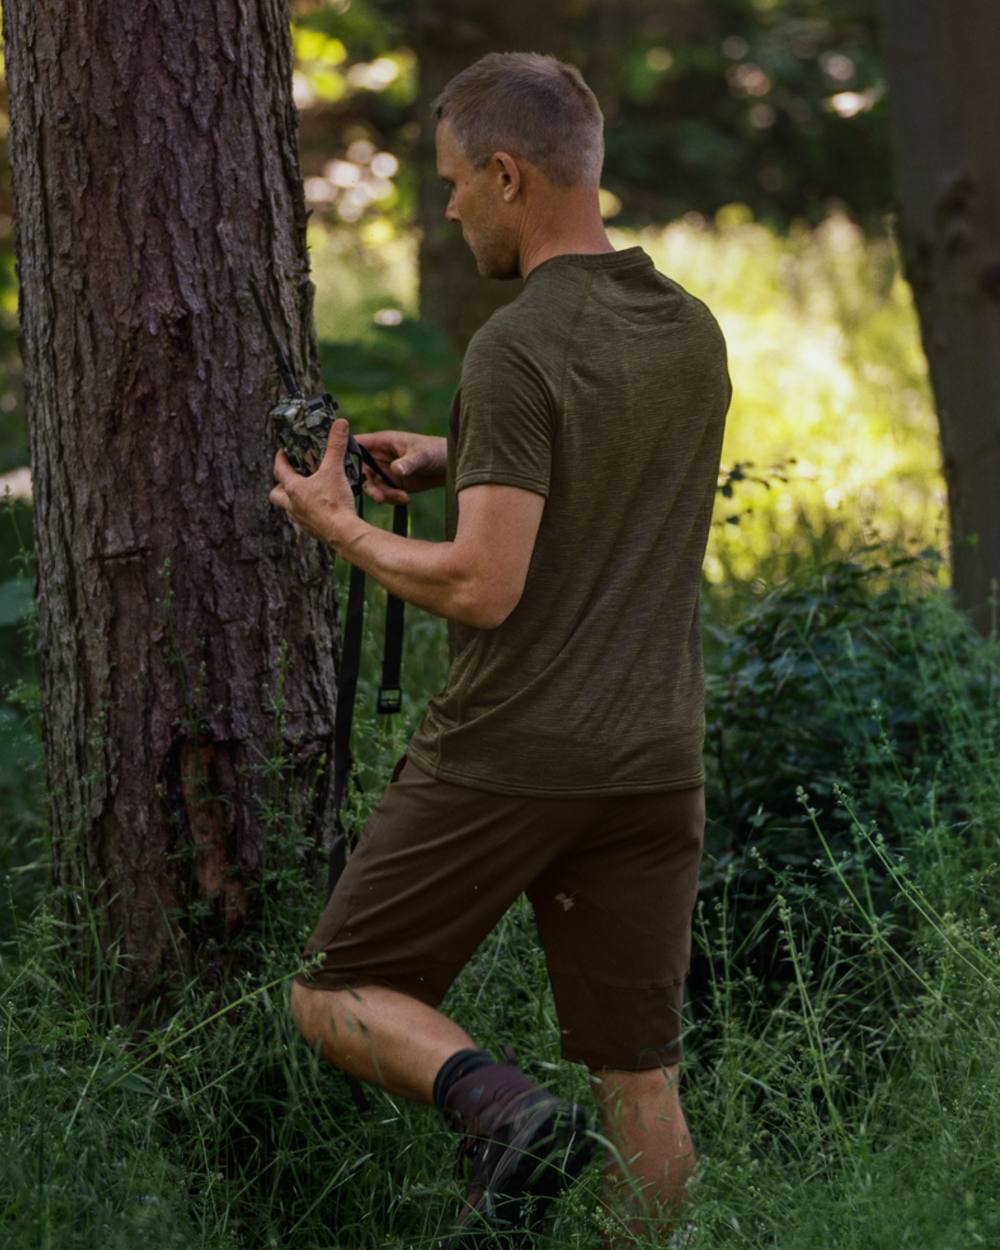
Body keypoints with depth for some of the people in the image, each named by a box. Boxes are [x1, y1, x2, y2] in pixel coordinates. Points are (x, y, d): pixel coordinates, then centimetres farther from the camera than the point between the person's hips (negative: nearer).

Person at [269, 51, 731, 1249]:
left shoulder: (517, 350, -16)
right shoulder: (694, 334, 8)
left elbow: (485, 588, -21)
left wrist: (344, 531, -5)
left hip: (507, 759, -6)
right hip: (652, 759, 6)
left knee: (339, 995, 10)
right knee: (641, 1080, 11)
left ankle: (504, 1109, -13)